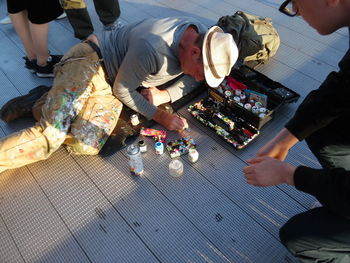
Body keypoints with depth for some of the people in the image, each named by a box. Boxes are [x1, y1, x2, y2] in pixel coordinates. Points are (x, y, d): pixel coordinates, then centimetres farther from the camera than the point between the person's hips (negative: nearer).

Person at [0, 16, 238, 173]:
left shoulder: (204, 40, -8)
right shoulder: (151, 49, -32)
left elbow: (191, 80, 7)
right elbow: (123, 91, -18)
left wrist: (165, 95, -12)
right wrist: (160, 116, -17)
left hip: (111, 85, 6)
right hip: (90, 61, -6)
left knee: (86, 146, -15)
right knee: (50, 136, -22)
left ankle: (43, 106, 9)